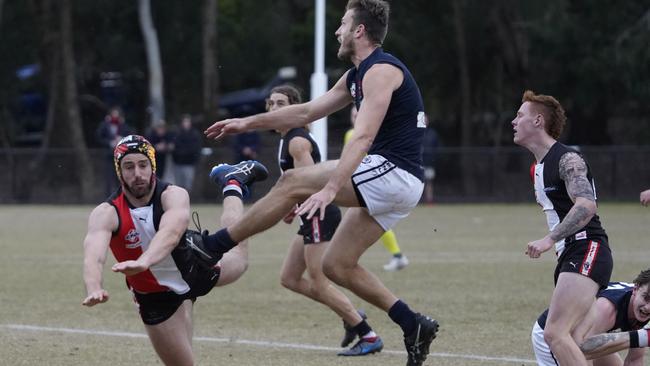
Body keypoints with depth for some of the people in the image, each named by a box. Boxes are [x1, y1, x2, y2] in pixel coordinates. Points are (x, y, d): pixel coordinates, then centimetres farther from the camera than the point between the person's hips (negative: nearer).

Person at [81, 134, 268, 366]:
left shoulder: (173, 196, -31)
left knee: (237, 259, 32)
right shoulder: (106, 214, -32)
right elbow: (94, 256, -50)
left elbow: (171, 233, -53)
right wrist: (94, 289, -74)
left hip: (194, 265, 2)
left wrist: (144, 262, -75)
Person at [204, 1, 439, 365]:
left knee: (293, 182, -11)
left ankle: (212, 246, -6)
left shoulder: (381, 71, -14)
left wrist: (330, 189, -35)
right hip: (392, 184, 10)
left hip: (394, 173, -10)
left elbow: (363, 137, -26)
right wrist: (248, 123, 26)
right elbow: (307, 111, 27)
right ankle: (413, 325, 7)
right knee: (336, 265, 8)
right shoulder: (357, 75, 18)